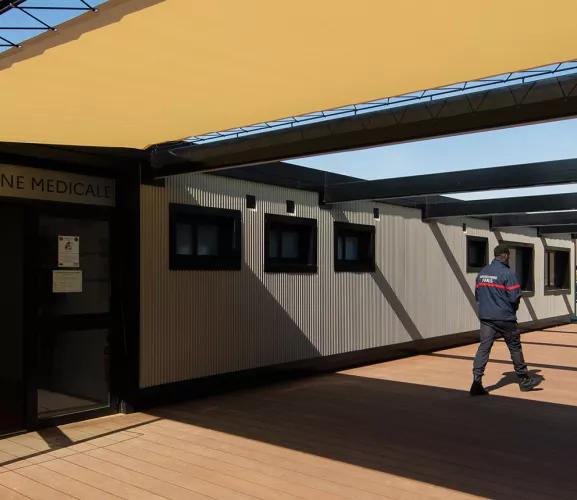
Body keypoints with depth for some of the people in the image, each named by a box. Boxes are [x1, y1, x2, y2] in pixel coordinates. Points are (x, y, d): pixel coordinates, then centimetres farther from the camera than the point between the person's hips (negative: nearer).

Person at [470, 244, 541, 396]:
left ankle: (477, 381, -12)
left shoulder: (482, 272, 9)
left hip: (485, 317, 5)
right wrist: (513, 308, 5)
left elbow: (477, 295, 13)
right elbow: (515, 297, -15)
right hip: (505, 318, -5)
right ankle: (524, 380, 25)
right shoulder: (507, 273, -13)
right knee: (515, 348, 11)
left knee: (484, 347, 0)